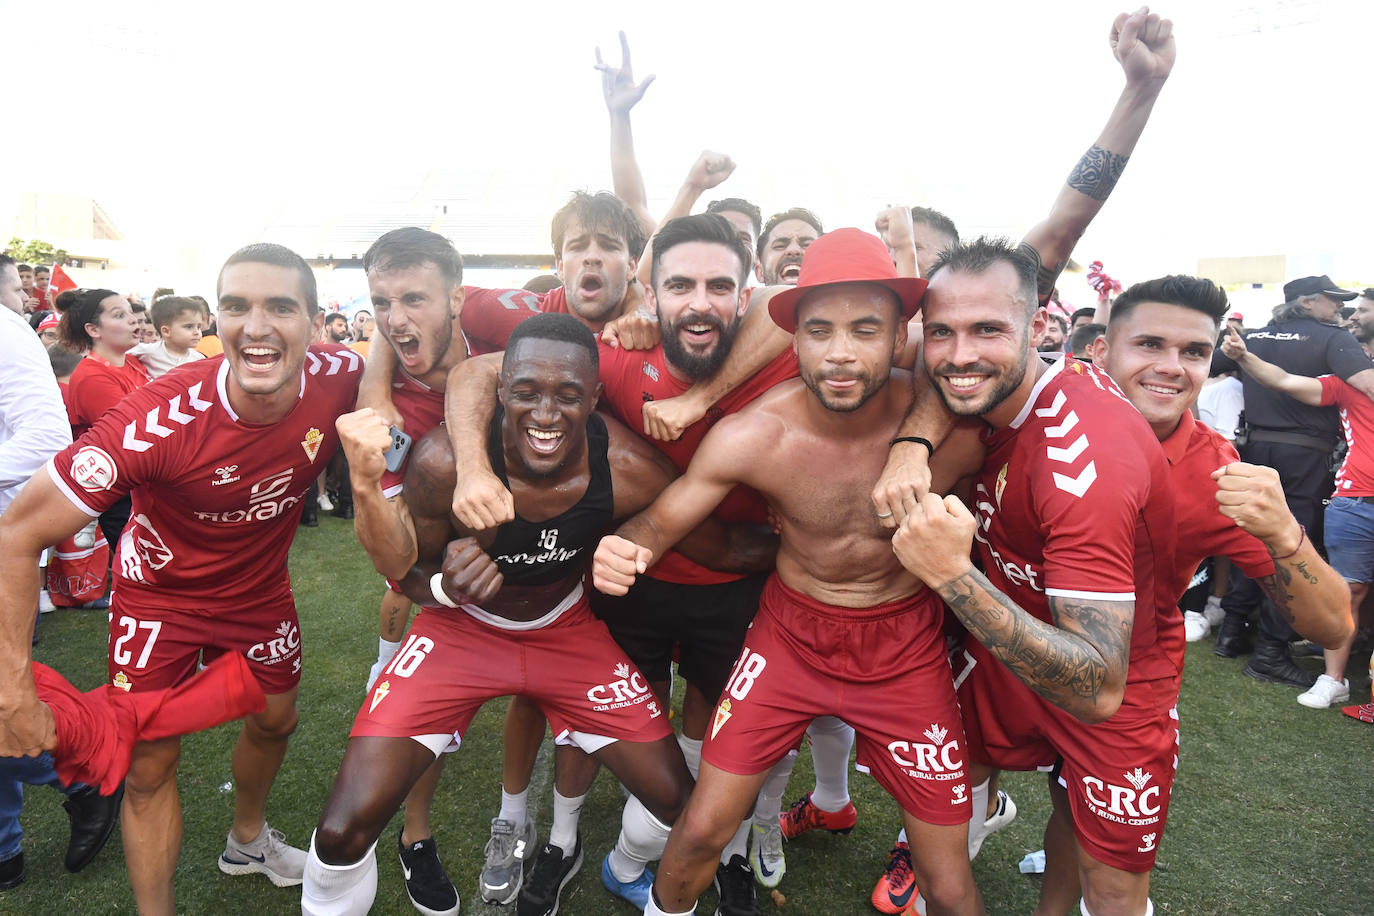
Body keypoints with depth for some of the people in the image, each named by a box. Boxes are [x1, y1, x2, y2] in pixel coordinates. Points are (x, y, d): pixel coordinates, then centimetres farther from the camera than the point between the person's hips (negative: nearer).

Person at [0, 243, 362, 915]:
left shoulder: (341, 380, -27)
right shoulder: (159, 417, -36)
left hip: (260, 584, 4)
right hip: (161, 592, -4)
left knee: (274, 719, 22)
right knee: (150, 764, 3)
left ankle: (248, 841, 53)